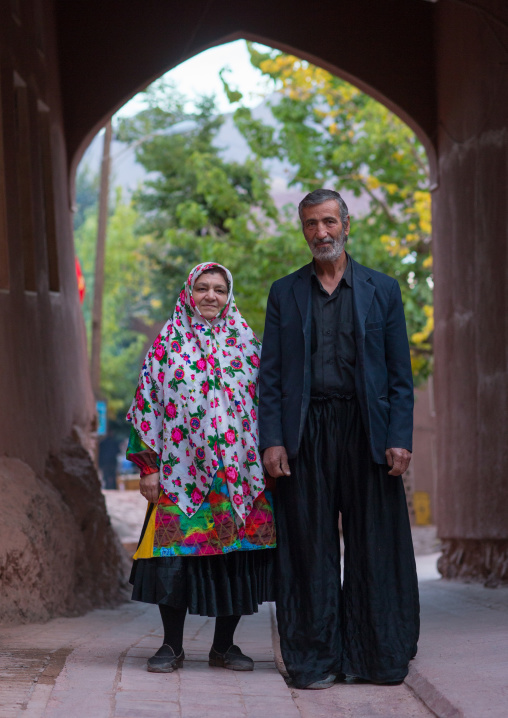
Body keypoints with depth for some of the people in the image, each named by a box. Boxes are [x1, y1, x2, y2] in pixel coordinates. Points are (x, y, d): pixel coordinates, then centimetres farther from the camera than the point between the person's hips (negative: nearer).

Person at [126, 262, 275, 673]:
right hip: (181, 468, -1)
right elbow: (147, 404, 4)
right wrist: (148, 466, -3)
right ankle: (172, 646, 6)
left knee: (237, 554, 1)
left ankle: (224, 646, 12)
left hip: (238, 471, 2)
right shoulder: (167, 344, 6)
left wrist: (268, 460, 5)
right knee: (176, 554, -5)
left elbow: (267, 404, 12)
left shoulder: (248, 344, 10)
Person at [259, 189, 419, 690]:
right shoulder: (284, 293, 11)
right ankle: (315, 660, 7)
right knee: (311, 549, 1)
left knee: (374, 547, 0)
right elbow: (269, 375, 8)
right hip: (306, 434, 0)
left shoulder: (381, 290, 9)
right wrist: (271, 440, -4)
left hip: (365, 430, 0)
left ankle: (379, 657, 9)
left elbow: (400, 374, 7)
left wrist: (399, 439, -4)